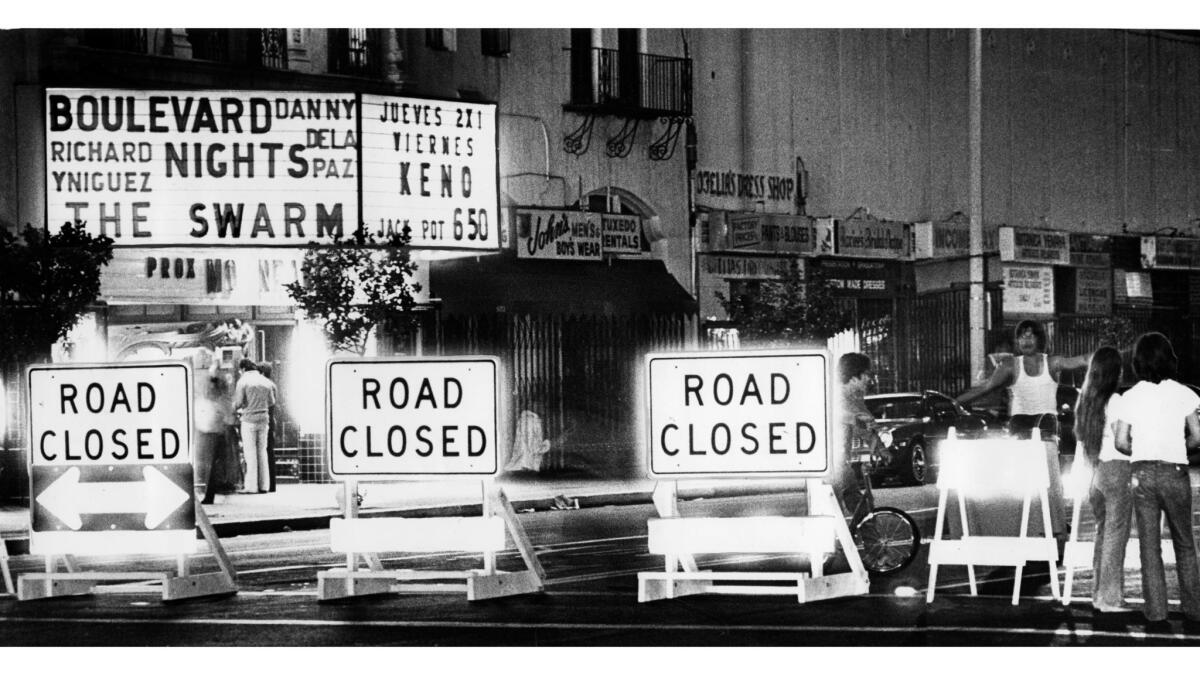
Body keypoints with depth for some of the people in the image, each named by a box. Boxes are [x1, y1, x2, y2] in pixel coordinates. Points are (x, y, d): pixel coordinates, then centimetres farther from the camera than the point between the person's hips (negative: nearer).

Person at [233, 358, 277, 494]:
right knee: (262, 452, 11)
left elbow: (238, 403, -12)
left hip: (249, 420, -5)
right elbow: (271, 402, 13)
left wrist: (235, 407, 12)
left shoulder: (243, 381, -8)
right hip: (263, 420, 5)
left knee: (250, 453, -2)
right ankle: (263, 485, 9)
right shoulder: (266, 382, 7)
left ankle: (252, 486, -4)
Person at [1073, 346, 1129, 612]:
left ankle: (1099, 593, 17)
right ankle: (1110, 598, -2)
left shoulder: (1085, 401, 9)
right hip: (1117, 470, -7)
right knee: (1115, 535, -3)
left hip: (1095, 471, 7)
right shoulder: (1115, 401, -12)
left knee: (1102, 531, 14)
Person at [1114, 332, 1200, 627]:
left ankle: (1155, 611, 3)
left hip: (1142, 473, 0)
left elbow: (1121, 442, -1)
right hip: (1175, 472, 0)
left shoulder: (1130, 397, 1)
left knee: (1149, 545, 5)